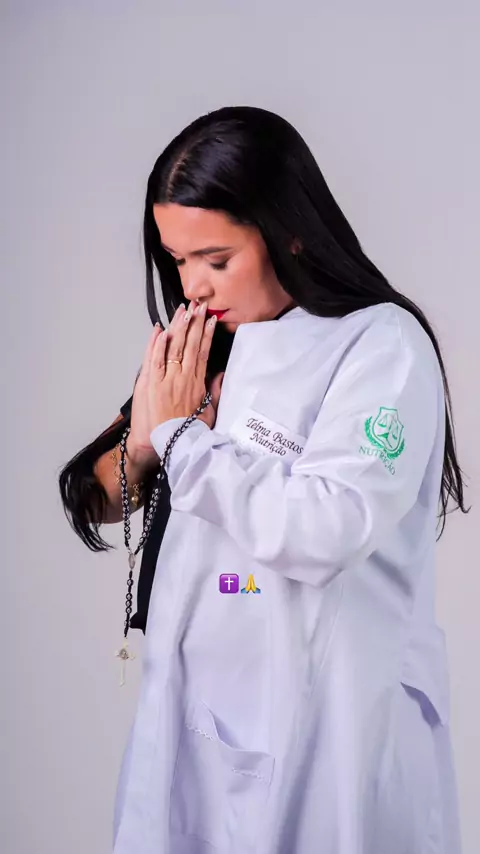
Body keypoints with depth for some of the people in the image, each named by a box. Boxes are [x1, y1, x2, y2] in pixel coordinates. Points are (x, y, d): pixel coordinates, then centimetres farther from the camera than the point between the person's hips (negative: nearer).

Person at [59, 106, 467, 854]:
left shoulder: (381, 345, -13)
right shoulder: (200, 347, 6)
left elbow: (321, 531, -26)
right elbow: (97, 505, 11)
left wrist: (180, 435, -14)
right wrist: (143, 435, -10)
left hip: (325, 726, -5)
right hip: (195, 707, 6)